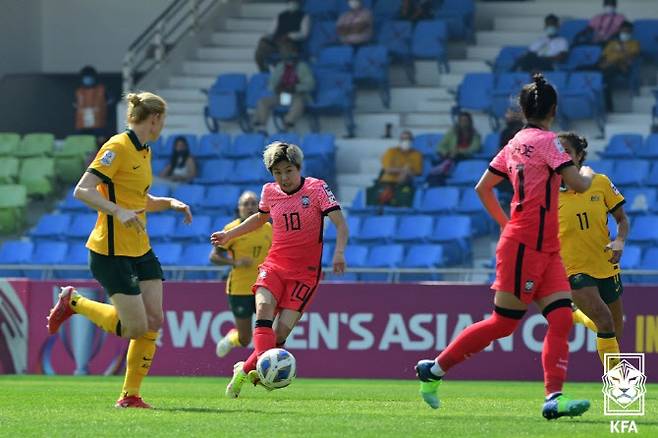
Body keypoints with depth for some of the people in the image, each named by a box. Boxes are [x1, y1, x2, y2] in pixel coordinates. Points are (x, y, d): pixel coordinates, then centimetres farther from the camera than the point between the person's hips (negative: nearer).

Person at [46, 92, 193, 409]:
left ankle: (130, 395, 7)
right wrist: (119, 211, -31)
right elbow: (82, 191, -21)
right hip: (111, 251, -9)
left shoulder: (143, 151, 14)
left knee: (154, 321, -1)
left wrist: (169, 203, 11)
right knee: (136, 327, -10)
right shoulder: (118, 147, -14)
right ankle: (73, 303, 11)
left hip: (140, 250, 9)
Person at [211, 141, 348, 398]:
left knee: (282, 331, -12)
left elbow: (340, 224, -15)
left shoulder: (316, 189, -8)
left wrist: (339, 252, -31)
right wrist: (230, 235, 23)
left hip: (305, 271, -3)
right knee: (264, 307, -28)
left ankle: (245, 370, 5)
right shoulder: (270, 192, 5)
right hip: (275, 264, 3)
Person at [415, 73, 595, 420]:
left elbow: (483, 188, 17)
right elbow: (578, 184, -20)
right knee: (503, 323, -2)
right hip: (524, 247, -9)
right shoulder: (546, 141, -13)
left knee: (561, 318, -3)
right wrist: (587, 173, 3)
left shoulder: (515, 143, 11)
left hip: (545, 249, 9)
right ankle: (433, 370, 10)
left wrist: (505, 222, 26)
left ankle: (554, 397, -12)